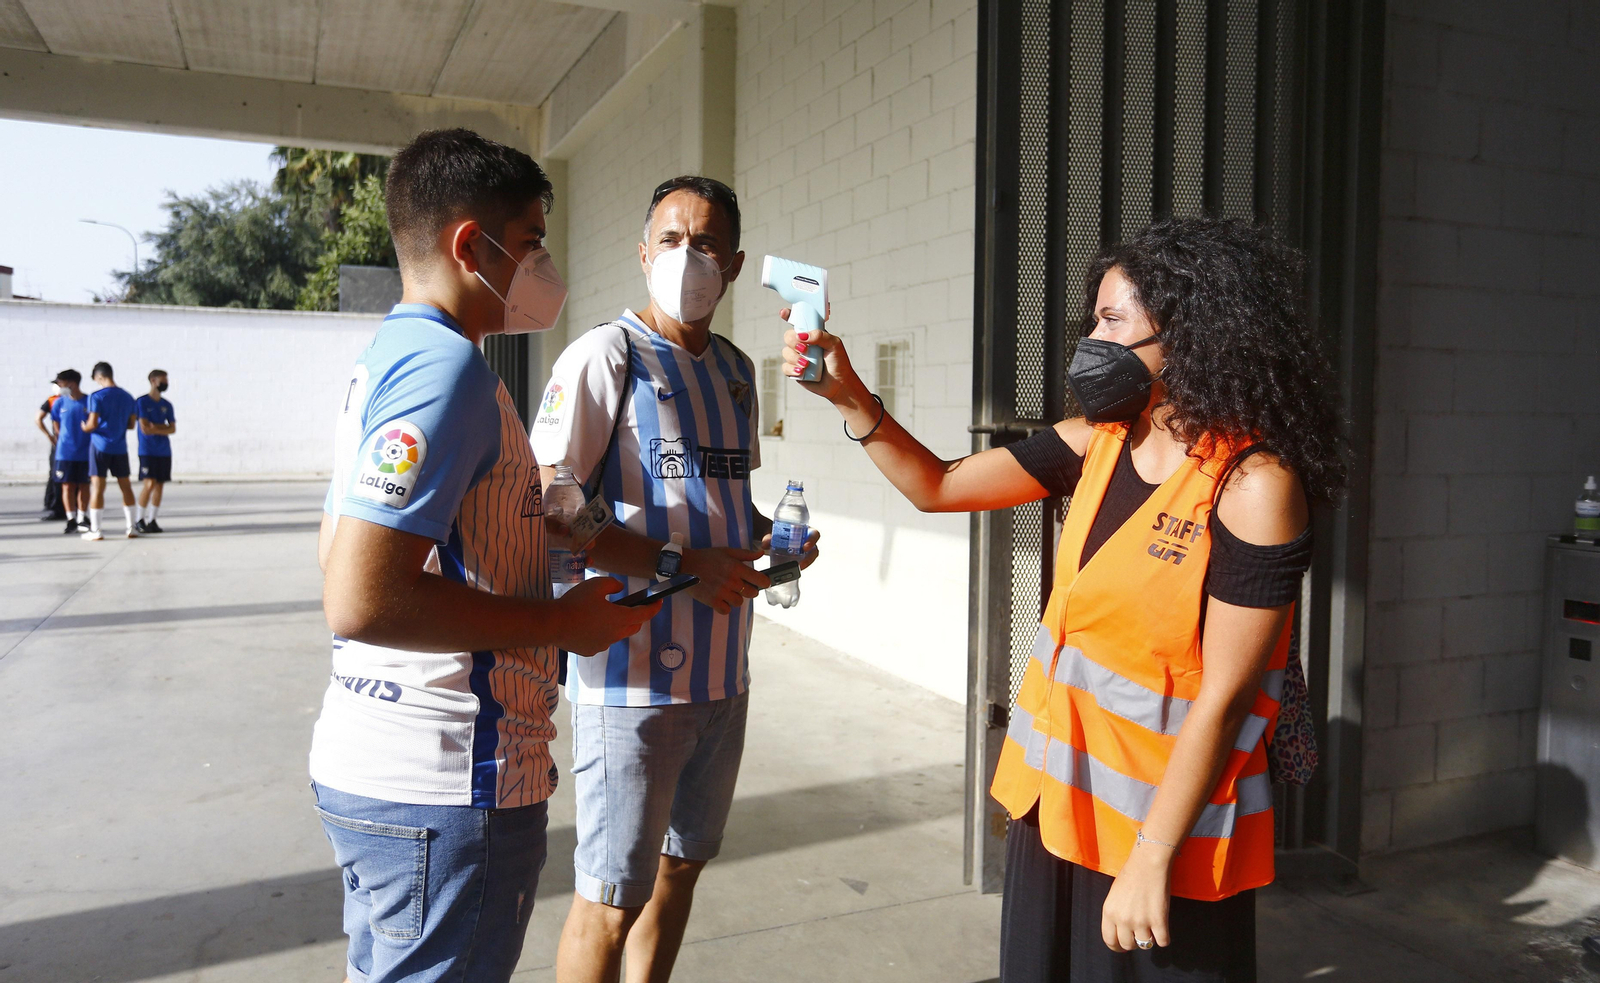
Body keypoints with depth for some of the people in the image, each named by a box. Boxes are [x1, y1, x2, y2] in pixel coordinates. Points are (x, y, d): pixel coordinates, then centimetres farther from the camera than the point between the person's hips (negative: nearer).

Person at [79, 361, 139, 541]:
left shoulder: (97, 396, -10)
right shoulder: (127, 397, 7)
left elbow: (93, 424, -14)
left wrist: (84, 427, 7)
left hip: (100, 446, -4)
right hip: (120, 447, 5)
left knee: (97, 487, -1)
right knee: (125, 486, 10)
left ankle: (95, 530, 2)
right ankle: (130, 528, 13)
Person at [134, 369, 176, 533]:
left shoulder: (167, 405, 13)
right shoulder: (142, 402, -3)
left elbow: (173, 429, 6)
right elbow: (144, 427, -11)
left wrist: (155, 428, -9)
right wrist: (163, 427, -1)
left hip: (164, 451, 5)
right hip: (147, 450, -5)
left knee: (160, 484, 2)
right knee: (149, 484, -12)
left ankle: (152, 520, 9)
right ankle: (139, 520, -1)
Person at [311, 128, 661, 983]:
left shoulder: (385, 357, 13)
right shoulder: (445, 366, -19)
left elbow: (337, 554, 20)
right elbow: (361, 602, -27)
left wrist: (524, 509, 20)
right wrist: (559, 622, -17)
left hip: (368, 761, 10)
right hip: (442, 786, -10)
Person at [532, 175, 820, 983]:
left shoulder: (735, 368, 12)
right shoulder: (604, 356, -10)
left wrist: (768, 534, 3)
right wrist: (682, 563, -22)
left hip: (722, 668, 7)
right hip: (634, 669, -7)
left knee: (681, 863, 20)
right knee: (611, 897, 3)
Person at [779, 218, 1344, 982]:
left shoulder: (1253, 483, -18)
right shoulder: (1099, 441, 0)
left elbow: (1223, 698, -19)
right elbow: (938, 487, 5)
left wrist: (1151, 859, -16)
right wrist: (851, 398, -7)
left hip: (1164, 817, -6)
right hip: (1057, 796, 6)